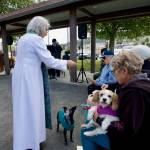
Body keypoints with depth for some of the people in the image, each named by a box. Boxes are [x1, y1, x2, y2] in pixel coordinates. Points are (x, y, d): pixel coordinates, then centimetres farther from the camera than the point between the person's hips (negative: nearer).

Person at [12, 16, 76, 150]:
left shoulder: (24, 38, 16)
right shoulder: (36, 39, -13)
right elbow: (49, 61, -15)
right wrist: (67, 63, -3)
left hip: (20, 76, 9)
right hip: (29, 78, -9)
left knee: (23, 109, 16)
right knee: (31, 110, 0)